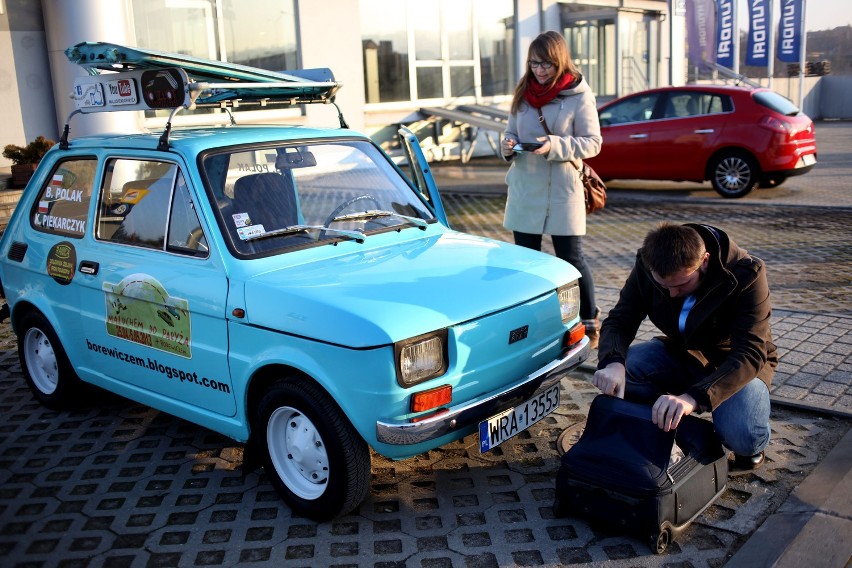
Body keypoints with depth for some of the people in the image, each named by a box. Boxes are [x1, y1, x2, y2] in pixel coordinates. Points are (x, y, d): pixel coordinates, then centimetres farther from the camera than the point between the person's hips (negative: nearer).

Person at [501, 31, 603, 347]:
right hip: (524, 189, 5)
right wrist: (507, 146, -8)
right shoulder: (523, 93, 9)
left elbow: (593, 142, -8)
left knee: (571, 258, 0)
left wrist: (554, 146, -22)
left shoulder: (579, 95, -6)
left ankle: (590, 322, 15)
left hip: (562, 190, -5)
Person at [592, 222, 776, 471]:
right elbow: (619, 321, -16)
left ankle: (750, 445, 6)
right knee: (620, 369, -26)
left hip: (737, 365, -3)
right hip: (681, 354, 4)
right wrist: (612, 363, -41)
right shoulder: (647, 266, -18)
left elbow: (750, 354, -36)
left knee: (742, 437, -33)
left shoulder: (746, 275, -29)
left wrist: (694, 397, -52)